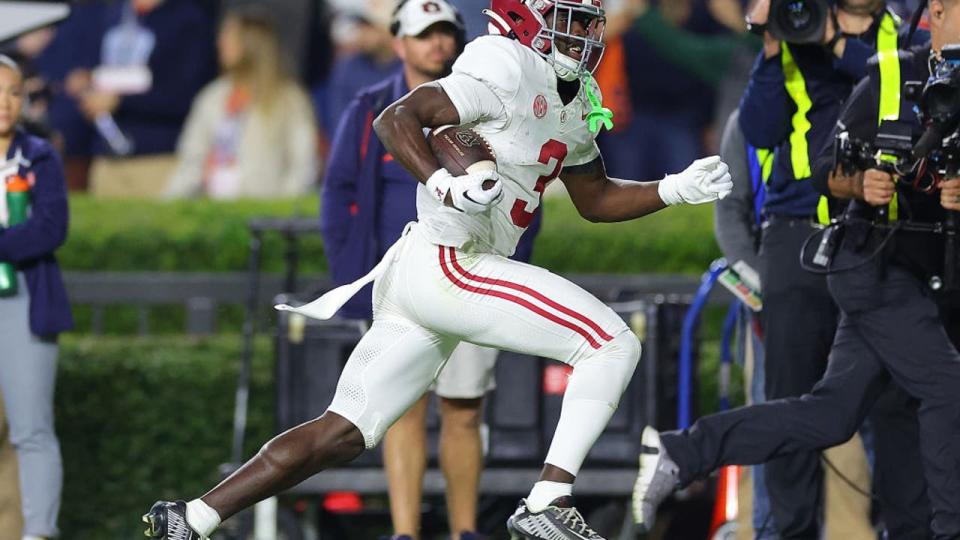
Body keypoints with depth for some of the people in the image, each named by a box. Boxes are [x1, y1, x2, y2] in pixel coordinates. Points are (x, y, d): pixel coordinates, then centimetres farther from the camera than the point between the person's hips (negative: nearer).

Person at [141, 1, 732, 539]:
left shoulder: (574, 99, 20)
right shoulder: (507, 70, -10)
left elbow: (596, 200, 30)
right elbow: (397, 118, -18)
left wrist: (677, 190, 19)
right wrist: (444, 185, -33)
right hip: (444, 266, -10)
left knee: (342, 435, 8)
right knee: (614, 344, -11)